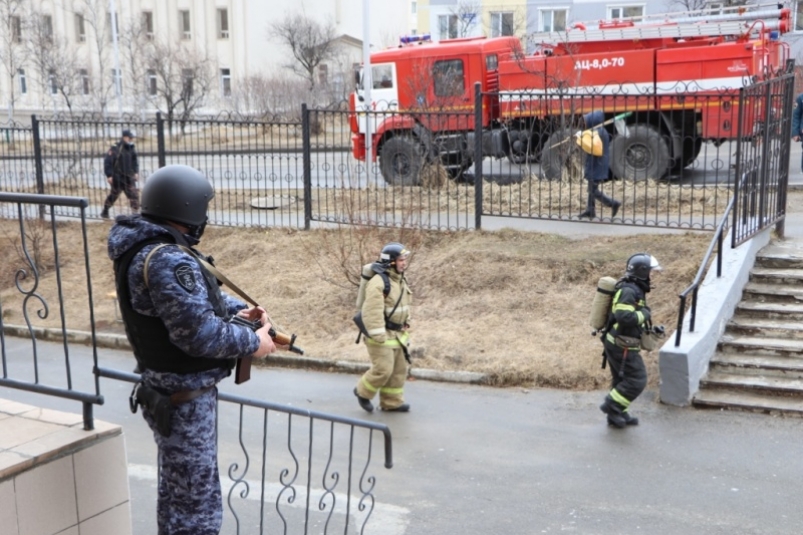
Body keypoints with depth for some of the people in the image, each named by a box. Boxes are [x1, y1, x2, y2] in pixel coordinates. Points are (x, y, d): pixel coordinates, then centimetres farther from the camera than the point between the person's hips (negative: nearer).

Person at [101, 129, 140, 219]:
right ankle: (105, 211, 29)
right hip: (117, 178, -5)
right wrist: (109, 175, -16)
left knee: (134, 194, -5)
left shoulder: (131, 149, 7)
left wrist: (136, 172, 7)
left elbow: (135, 162, 19)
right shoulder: (115, 149, -14)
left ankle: (135, 213, -3)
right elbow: (107, 162, -15)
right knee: (114, 195, 9)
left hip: (129, 177, 5)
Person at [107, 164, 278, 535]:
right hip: (184, 400, -10)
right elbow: (198, 333, -29)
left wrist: (237, 310, 1)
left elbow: (194, 297, 16)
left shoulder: (144, 248, 6)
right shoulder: (167, 261, -27)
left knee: (177, 492, 26)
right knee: (198, 505, 0)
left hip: (170, 392, 10)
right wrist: (252, 343, -15)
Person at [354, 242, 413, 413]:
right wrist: (378, 336, -27)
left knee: (399, 369, 11)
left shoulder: (401, 281, 9)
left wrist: (406, 325, 19)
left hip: (397, 334, 9)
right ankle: (363, 392, 16)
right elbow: (372, 311, -25)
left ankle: (392, 402, 22)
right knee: (383, 369, -7)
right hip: (381, 334, -9)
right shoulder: (378, 282, -21)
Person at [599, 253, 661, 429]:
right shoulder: (628, 290, -21)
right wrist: (644, 314, -18)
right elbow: (624, 316, -33)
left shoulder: (634, 289, 12)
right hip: (622, 346, -10)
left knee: (622, 379, 19)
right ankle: (611, 406, 2)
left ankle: (619, 414, 29)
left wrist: (651, 328, 11)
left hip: (616, 342, 10)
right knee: (637, 380, -4)